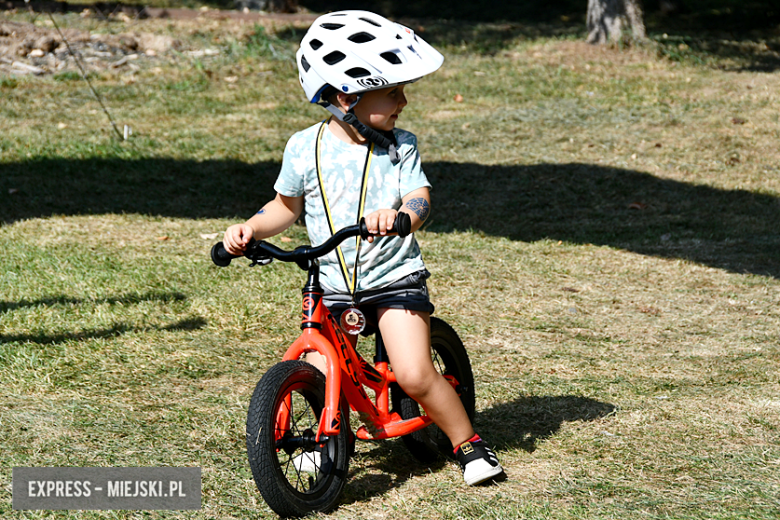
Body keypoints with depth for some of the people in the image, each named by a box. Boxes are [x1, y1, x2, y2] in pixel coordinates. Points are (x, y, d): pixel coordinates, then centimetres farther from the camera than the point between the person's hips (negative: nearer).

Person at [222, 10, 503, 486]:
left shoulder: (401, 147, -2)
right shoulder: (306, 149, -3)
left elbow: (419, 202, -15)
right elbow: (287, 207, 12)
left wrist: (397, 214, -37)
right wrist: (251, 229, -5)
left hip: (395, 278, -1)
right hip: (331, 286, 1)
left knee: (415, 375, -15)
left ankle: (468, 442, 7)